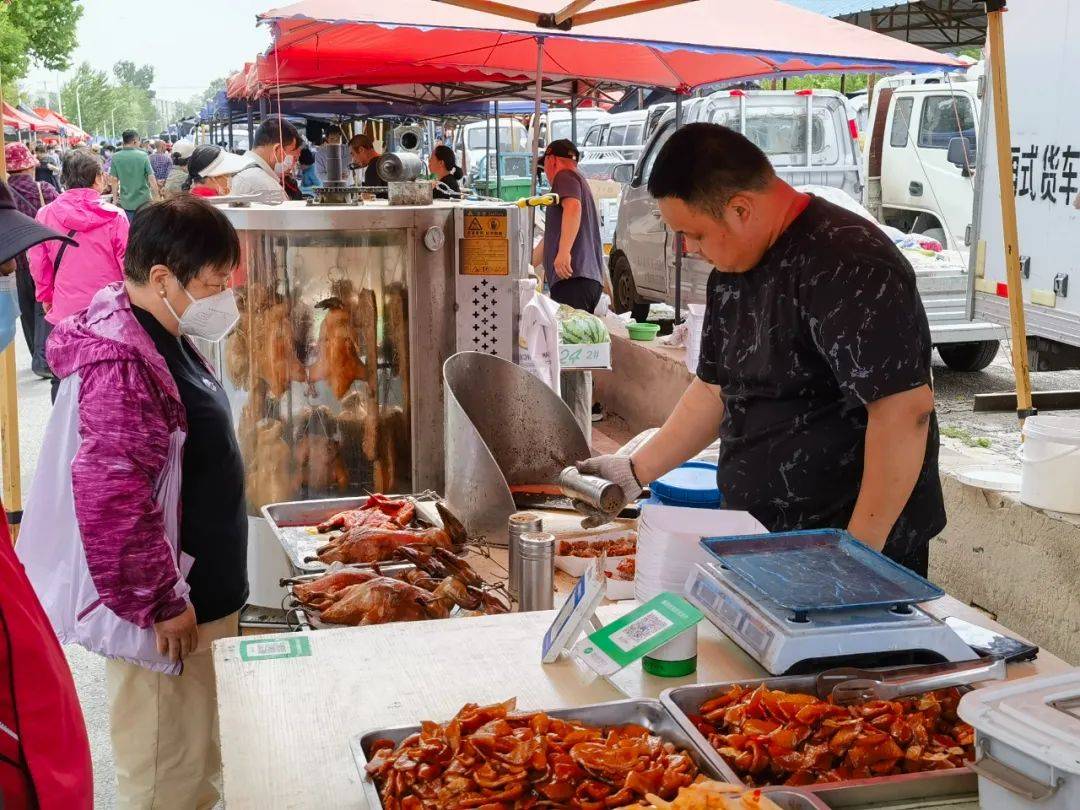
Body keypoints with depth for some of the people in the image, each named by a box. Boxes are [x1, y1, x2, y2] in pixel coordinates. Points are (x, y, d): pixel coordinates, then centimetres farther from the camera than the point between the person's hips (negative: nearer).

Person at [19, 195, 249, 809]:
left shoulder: (163, 338, 8)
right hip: (159, 613, -10)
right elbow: (108, 496, -28)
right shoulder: (122, 364, -24)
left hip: (191, 588, 10)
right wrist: (161, 603, -21)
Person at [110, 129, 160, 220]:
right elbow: (152, 179, -9)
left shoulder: (115, 157, -4)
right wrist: (156, 198, 2)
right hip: (144, 201, -1)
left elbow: (114, 181, -1)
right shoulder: (143, 156, -9)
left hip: (126, 203, 1)